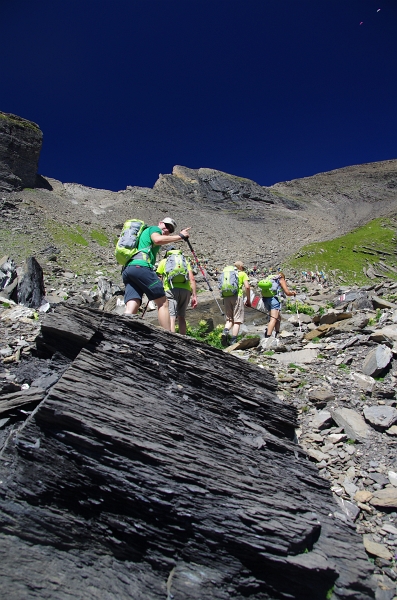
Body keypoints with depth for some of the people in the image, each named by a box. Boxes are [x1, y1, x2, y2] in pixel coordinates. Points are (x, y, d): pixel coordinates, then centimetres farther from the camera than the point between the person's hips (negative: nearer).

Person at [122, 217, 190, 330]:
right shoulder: (154, 228, 12)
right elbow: (157, 240, -10)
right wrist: (180, 236, -3)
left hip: (127, 269, 8)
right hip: (140, 266, -8)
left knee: (130, 311, -8)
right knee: (163, 303, -4)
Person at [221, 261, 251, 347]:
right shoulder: (243, 274, 10)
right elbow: (247, 286, -3)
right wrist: (248, 299, 5)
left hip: (226, 297, 4)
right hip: (237, 296, -4)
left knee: (229, 319, 13)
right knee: (237, 320, 0)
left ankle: (225, 332, -14)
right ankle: (233, 341, -4)